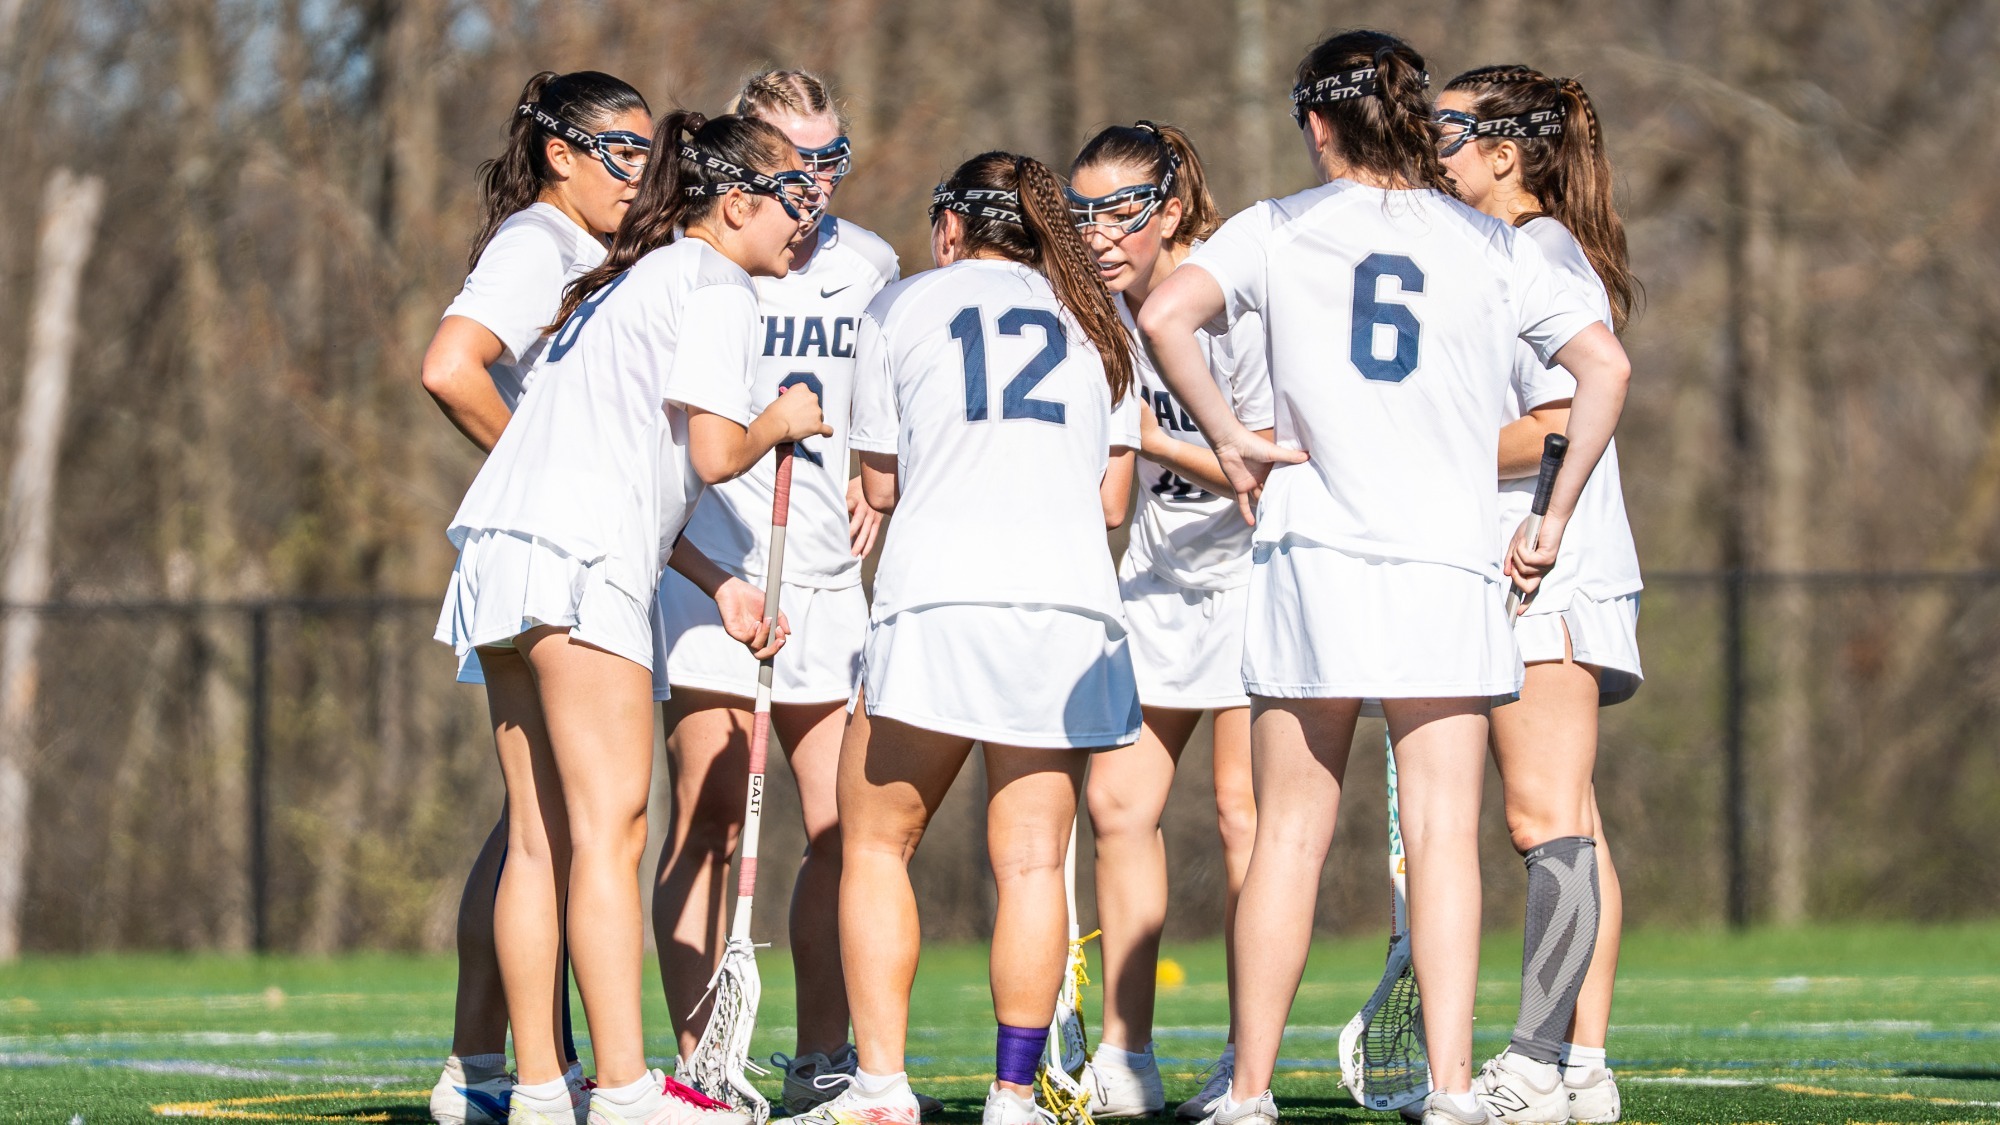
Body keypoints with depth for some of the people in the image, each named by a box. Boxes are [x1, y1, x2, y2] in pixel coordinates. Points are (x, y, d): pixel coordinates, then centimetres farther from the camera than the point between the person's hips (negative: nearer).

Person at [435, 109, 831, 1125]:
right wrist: (780, 423, 10)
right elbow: (713, 451, -11)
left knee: (541, 836, 7)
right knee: (608, 829, -12)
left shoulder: (630, 281, 27)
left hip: (506, 536, 9)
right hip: (580, 557, -9)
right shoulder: (714, 288, -2)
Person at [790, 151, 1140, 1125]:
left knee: (876, 843, 7)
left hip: (940, 596, -2)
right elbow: (1114, 501, 18)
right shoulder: (1094, 318, 21)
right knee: (1031, 858, 3)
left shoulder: (903, 306, 14)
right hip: (1071, 602, 2)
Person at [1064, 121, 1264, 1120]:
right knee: (1116, 802, 2)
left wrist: (1159, 440, -25)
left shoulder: (1235, 306, -20)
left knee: (1243, 811, -9)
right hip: (1159, 580, 7)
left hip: (1254, 569, -7)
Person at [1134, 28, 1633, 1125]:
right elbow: (1604, 366, 3)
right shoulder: (1489, 243, 8)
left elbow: (1164, 315, -11)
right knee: (1443, 835, -2)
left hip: (1311, 561, 0)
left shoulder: (1280, 229, 5)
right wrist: (1554, 519, 8)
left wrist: (1227, 438, -2)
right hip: (1448, 567, 0)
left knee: (1290, 834, 5)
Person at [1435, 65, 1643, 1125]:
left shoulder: (1545, 262, -10)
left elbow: (1561, 427, -19)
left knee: (1547, 820, -12)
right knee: (1565, 829, 7)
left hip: (1549, 582, -10)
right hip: (1524, 585, 10)